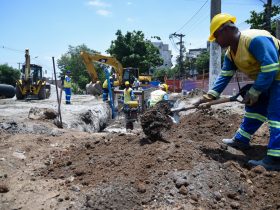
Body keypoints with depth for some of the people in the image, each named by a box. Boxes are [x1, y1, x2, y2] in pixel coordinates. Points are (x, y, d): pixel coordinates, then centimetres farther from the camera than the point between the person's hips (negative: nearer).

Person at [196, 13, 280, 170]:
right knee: (254, 108, 15)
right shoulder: (231, 53, 2)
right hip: (267, 80, 10)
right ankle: (241, 140, 26)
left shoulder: (255, 39, -29)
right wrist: (211, 95, -2)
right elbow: (225, 76, 5)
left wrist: (254, 92, -24)